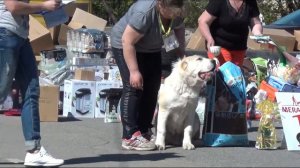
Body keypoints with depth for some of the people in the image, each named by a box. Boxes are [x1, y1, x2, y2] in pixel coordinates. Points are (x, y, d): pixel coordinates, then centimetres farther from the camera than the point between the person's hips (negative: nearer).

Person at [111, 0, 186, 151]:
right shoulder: (144, 13, -37)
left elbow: (179, 27, 4)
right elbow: (128, 41, -32)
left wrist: (181, 54, -4)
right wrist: (134, 71, -32)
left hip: (151, 48, 7)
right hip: (126, 46, -7)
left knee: (152, 89, 4)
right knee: (133, 88, -15)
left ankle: (145, 131, 11)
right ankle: (130, 137, -17)